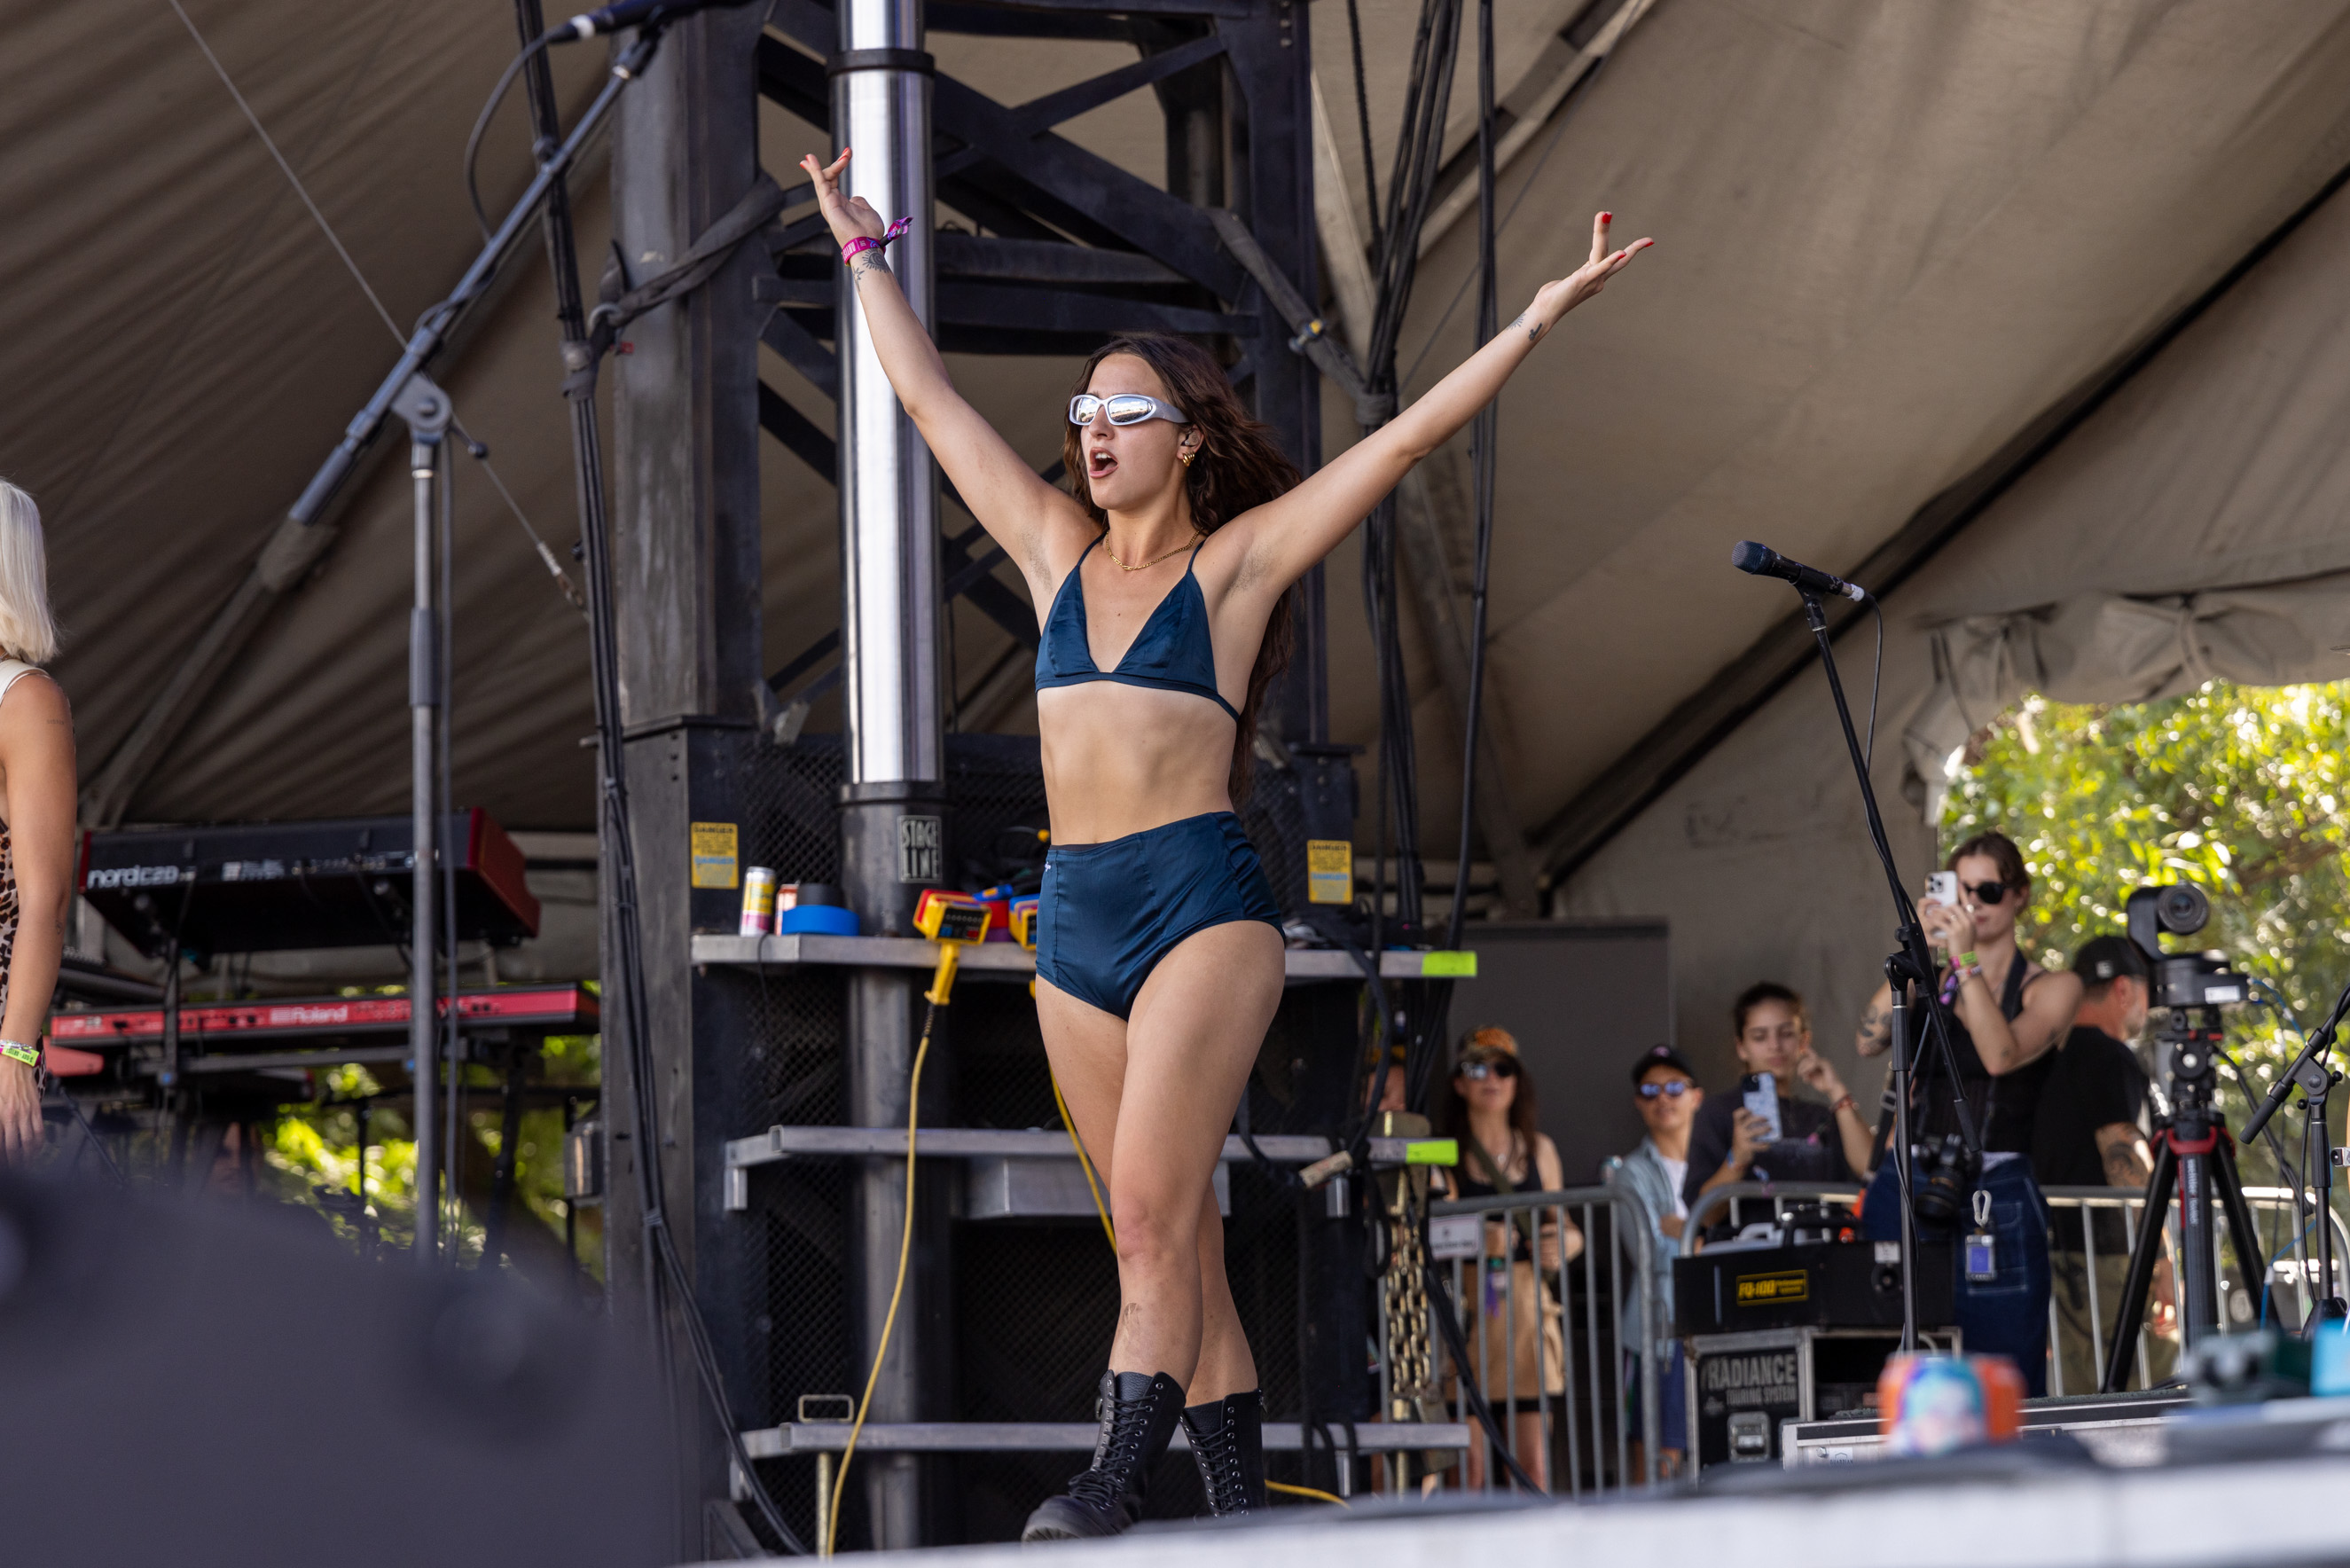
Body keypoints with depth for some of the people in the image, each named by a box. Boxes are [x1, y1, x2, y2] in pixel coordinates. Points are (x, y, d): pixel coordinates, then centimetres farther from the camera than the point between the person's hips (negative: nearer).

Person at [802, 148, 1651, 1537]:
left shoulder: (1236, 561, 4)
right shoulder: (1058, 551, 16)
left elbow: (1408, 438, 1)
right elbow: (932, 401, 25)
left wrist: (1541, 318, -3)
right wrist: (864, 250, 31)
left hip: (1203, 901, -5)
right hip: (1075, 917, 5)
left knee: (1154, 1213, -17)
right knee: (1174, 1237, 5)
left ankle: (1115, 1490, -26)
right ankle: (1241, 1510, 7)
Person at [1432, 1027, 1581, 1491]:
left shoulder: (1539, 1149, 14)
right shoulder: (1444, 1155, 2)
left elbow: (1564, 1224, 18)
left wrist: (1564, 1243, -4)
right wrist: (1477, 1242, -23)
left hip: (1528, 1308, 3)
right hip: (1467, 1309, -3)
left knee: (1534, 1459, -2)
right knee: (1469, 1461, -8)